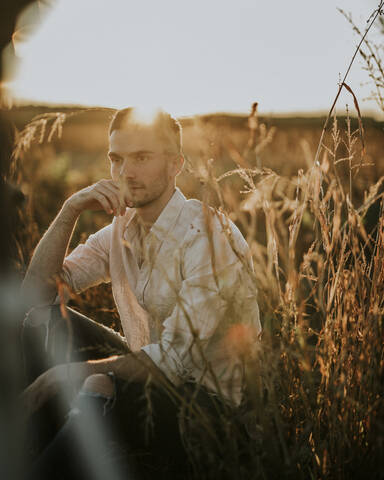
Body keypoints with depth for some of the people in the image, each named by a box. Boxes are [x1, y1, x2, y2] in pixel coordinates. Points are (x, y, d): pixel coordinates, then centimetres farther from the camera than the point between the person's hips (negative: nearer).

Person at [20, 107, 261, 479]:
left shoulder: (210, 235, -19)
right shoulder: (122, 229, 5)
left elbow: (174, 358, -24)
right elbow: (36, 291, 0)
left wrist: (67, 372, -23)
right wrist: (70, 211, -12)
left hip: (210, 398, -7)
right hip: (149, 376, 7)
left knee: (102, 387, -35)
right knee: (45, 318, -3)